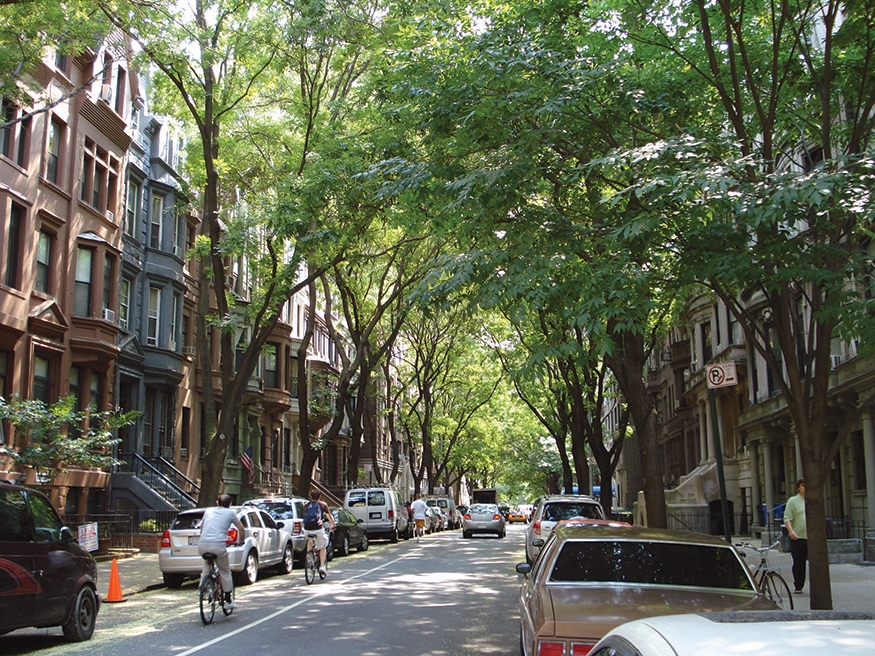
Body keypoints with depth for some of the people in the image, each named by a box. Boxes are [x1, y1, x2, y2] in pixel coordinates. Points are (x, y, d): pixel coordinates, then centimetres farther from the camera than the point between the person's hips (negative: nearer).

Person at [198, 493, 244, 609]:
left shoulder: (208, 511, 23)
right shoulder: (230, 513, 14)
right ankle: (228, 601, 15)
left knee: (206, 564, 33)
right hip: (218, 545, -3)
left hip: (202, 546, 3)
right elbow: (241, 528, 21)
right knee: (225, 572, 14)